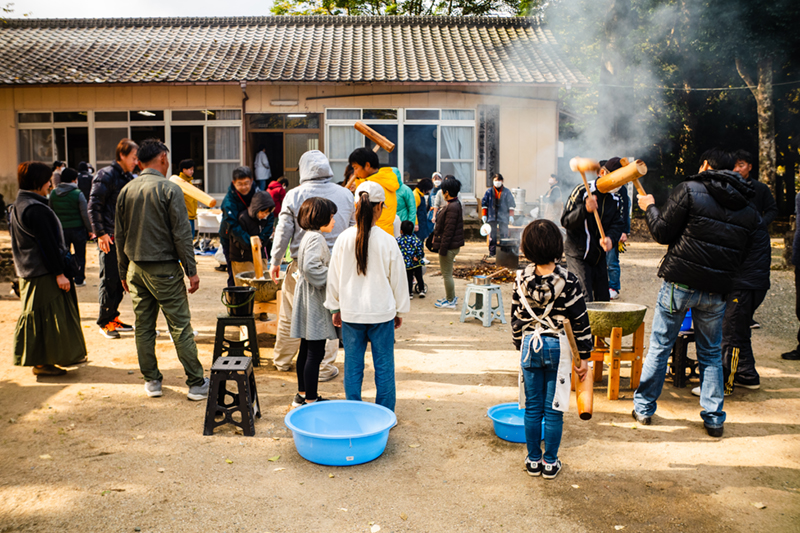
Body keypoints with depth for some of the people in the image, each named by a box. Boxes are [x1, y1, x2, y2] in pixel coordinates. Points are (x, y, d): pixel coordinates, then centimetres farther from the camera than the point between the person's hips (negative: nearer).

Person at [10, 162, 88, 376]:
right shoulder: (35, 209, -20)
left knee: (39, 316, 16)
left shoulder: (18, 205, 14)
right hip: (44, 273, -11)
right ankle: (42, 362, 5)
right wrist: (59, 273, -20)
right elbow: (47, 244, -22)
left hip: (29, 271, 11)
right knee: (47, 316, -2)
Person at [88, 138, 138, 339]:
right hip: (109, 237, -7)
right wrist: (100, 233, -17)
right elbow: (94, 206, -14)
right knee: (109, 280, -2)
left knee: (120, 279, 12)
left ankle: (113, 317, 23)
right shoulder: (106, 176, -10)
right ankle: (105, 322, 9)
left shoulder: (129, 178, 14)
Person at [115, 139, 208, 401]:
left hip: (136, 268, 6)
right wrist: (191, 271, -7)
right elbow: (182, 234, -12)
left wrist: (123, 271, 19)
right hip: (164, 268, -5)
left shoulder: (126, 191, 7)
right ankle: (197, 384, 3)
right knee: (180, 327, -2)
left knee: (143, 328, 11)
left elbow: (120, 235, 12)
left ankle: (151, 381, 19)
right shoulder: (169, 189, -10)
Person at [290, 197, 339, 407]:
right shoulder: (316, 238, -17)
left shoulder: (311, 236, 15)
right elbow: (311, 268, -29)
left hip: (309, 299, 11)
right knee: (315, 352, -4)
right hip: (314, 302, -11)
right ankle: (310, 400, 2)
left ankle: (302, 395, 27)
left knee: (306, 349, 17)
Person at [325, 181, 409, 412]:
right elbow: (398, 279, -1)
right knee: (384, 365, 10)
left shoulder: (344, 239, -6)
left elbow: (334, 277, 2)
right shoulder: (387, 241, -11)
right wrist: (399, 310, 13)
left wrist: (336, 308, 15)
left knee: (353, 365, 12)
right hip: (382, 312, -2)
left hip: (351, 313, 2)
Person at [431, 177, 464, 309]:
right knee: (447, 273, 21)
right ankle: (450, 297, 32)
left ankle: (450, 301, 10)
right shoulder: (455, 204, 11)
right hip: (452, 245, 11)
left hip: (449, 247, -11)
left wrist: (443, 248, -20)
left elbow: (448, 231, -24)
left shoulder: (452, 208, -23)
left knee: (447, 274, 0)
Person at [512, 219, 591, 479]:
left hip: (530, 346, 2)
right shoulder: (568, 280, -12)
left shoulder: (522, 280, -5)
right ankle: (550, 463, 18)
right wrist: (583, 357, 2)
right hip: (558, 348, -2)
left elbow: (516, 319, 4)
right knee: (554, 409, 8)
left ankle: (533, 461, 22)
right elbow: (580, 321, -7)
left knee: (532, 408, 12)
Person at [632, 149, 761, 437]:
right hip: (716, 290, 4)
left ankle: (644, 407, 18)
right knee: (711, 354, 16)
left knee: (660, 346, 9)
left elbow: (663, 234, -6)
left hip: (680, 282, -3)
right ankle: (714, 418, 19)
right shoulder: (749, 211, 8)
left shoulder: (689, 190, -7)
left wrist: (650, 207, 10)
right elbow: (742, 254, 9)